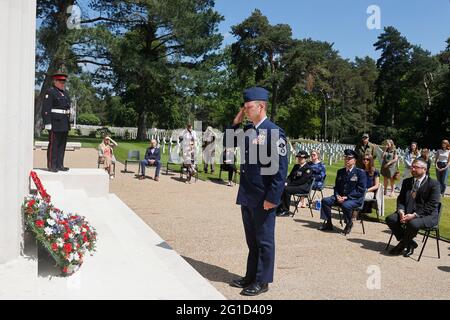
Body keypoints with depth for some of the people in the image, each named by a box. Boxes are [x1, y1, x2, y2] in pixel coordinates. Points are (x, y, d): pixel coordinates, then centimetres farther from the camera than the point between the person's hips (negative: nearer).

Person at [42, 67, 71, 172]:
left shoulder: (65, 93, 18)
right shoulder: (50, 92, -7)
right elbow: (46, 109, -13)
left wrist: (68, 123, 19)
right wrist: (48, 124, -19)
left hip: (64, 124, 8)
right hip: (55, 123, -8)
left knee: (62, 145, 10)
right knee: (53, 144, -4)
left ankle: (59, 165, 16)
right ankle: (51, 166, 2)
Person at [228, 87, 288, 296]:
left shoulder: (274, 132, -15)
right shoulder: (247, 130, 9)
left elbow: (281, 168, -18)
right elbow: (229, 143, 22)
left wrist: (272, 198, -20)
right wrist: (236, 122, 8)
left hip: (263, 198, -8)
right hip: (246, 196, 8)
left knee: (264, 240, 6)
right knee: (251, 240, 18)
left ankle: (262, 281, 19)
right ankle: (251, 276, 31)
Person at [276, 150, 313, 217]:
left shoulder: (308, 168, -8)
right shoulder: (296, 166, 19)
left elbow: (302, 181, -16)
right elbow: (290, 176, 19)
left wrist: (290, 184, -17)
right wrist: (287, 183, -3)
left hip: (304, 188, -8)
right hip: (295, 185, 8)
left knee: (286, 189, -30)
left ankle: (286, 211, -20)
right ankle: (279, 208, -18)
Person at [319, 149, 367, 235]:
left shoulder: (360, 172, -6)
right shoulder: (340, 171, 13)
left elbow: (361, 190, -13)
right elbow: (336, 186, 16)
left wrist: (347, 197, -20)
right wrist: (337, 196, -7)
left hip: (355, 199, -6)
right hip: (340, 197, 6)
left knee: (346, 205, -36)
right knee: (325, 200, -14)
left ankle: (349, 224, -6)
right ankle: (328, 223, -2)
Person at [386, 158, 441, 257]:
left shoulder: (433, 184, -6)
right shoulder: (406, 182, 13)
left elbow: (432, 205, -14)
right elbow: (400, 199, 12)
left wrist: (415, 215, -24)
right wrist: (401, 211, -11)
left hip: (427, 215, -6)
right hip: (407, 212, 6)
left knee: (413, 223, -36)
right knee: (390, 219, -18)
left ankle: (402, 244, -5)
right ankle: (410, 243, -3)